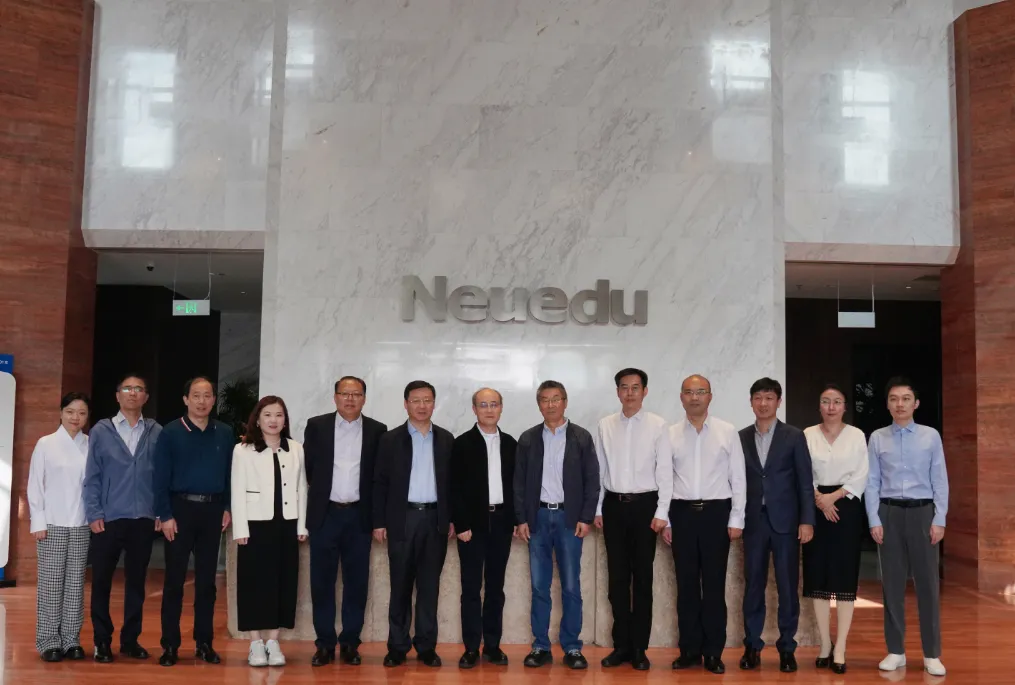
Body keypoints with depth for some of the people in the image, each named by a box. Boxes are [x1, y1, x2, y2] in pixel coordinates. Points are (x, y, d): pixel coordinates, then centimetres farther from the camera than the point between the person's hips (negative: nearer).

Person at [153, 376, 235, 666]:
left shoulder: (225, 433, 5)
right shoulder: (171, 433, -3)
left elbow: (230, 473, 9)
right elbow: (161, 477, -6)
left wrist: (227, 507, 3)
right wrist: (165, 515, -11)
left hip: (212, 510, 3)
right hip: (181, 507, -3)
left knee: (207, 580, 9)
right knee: (174, 580, 3)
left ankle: (204, 643, 17)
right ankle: (170, 645, 11)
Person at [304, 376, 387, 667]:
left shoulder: (377, 430, 3)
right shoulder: (316, 425, 2)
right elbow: (308, 467, 7)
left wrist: (376, 514, 3)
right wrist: (322, 493, 9)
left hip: (359, 516, 0)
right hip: (325, 514, 0)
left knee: (356, 583, 5)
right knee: (322, 582, 4)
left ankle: (350, 643, 15)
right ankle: (325, 644, 14)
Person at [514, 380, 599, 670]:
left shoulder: (581, 437, 1)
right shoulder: (528, 438, 5)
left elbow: (592, 481, 0)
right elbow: (519, 481, 6)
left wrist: (586, 518, -7)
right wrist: (521, 519, -1)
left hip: (569, 517, -1)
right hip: (538, 517, 2)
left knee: (571, 586, 2)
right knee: (539, 587, 5)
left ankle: (572, 647, 11)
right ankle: (541, 646, 14)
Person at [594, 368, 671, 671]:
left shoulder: (657, 425, -5)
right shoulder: (605, 426, 4)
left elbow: (665, 471, -5)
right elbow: (599, 469, 7)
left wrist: (661, 512, -8)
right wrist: (597, 509, 5)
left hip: (644, 504, -2)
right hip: (613, 505, 3)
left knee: (642, 578, 6)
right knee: (617, 577, 9)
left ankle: (639, 647, 16)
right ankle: (621, 644, 19)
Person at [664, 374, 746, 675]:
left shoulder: (728, 432, 0)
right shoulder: (670, 434, 3)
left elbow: (738, 478, 1)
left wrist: (736, 519, -3)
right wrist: (664, 521, 2)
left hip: (717, 512, -1)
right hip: (682, 513, 1)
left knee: (714, 585, 5)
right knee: (686, 584, 8)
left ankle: (713, 652, 15)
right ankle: (690, 648, 19)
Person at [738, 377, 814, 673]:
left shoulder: (794, 436, 1)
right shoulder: (741, 438, 6)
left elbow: (805, 482, -1)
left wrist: (807, 520, -7)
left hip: (785, 521, -1)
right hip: (753, 521, 2)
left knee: (788, 586, 3)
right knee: (753, 585, 6)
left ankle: (787, 648, 14)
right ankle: (752, 646, 15)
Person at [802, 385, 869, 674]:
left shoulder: (856, 435, 3)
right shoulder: (807, 435, 5)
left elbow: (861, 476, -2)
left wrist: (835, 496, -12)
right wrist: (819, 498, -13)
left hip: (846, 508, -1)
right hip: (817, 509, 1)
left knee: (844, 576, -3)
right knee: (818, 575, 3)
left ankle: (840, 648, 3)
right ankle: (824, 644, 13)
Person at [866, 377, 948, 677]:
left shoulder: (931, 436, 0)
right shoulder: (877, 438, 2)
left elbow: (940, 480, 0)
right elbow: (872, 482, 2)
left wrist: (939, 520, -5)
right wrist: (874, 520, -4)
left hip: (922, 512, -1)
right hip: (889, 513, 1)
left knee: (927, 583, 3)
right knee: (892, 583, 7)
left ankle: (932, 654, 13)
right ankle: (896, 651, 17)